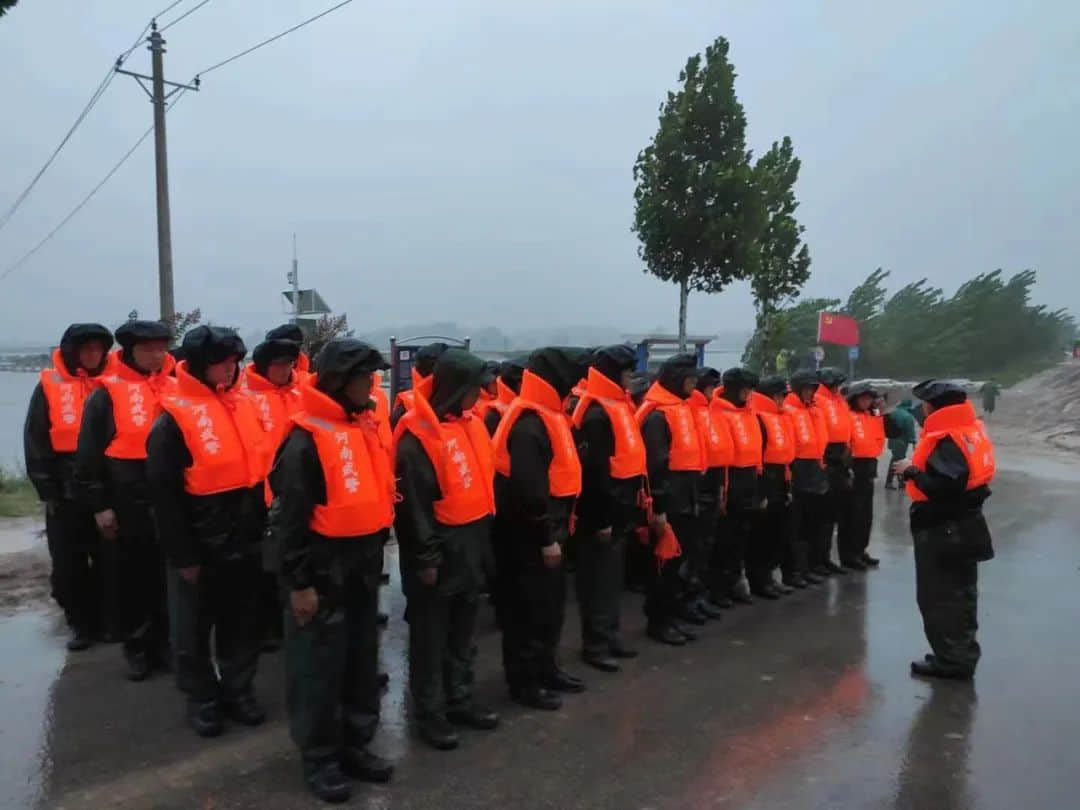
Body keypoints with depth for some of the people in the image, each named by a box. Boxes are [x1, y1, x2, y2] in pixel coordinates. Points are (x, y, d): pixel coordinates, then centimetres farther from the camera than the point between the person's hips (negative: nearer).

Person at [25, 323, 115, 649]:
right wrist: (47, 489, -5)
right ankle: (81, 623, 21)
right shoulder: (50, 386, -1)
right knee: (68, 563, 6)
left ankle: (106, 619, 23)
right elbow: (36, 442, -1)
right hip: (66, 492, -1)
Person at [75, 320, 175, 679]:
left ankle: (162, 643, 25)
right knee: (129, 579, 8)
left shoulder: (175, 389, 6)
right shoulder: (107, 394, -5)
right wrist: (98, 505, -7)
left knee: (165, 577, 10)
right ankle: (136, 647, 23)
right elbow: (89, 455, -4)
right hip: (126, 505, -3)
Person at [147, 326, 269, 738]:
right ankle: (202, 698, 29)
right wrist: (183, 555, -13)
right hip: (200, 544, -5)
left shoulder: (245, 405, 3)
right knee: (194, 627, 11)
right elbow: (163, 493, -14)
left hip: (245, 539, 5)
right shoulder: (174, 419, -15)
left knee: (242, 621, 17)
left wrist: (262, 526, 10)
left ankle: (238, 689, 33)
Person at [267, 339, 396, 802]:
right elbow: (291, 516, -17)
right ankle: (319, 757, 21)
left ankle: (355, 744, 32)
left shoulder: (365, 426, 7)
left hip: (364, 560, 8)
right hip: (325, 564, -8)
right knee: (321, 664, 5)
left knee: (362, 658, 16)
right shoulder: (307, 438, -17)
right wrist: (299, 581, -16)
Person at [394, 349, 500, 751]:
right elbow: (415, 503, -19)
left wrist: (483, 537, 16)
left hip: (470, 544, 8)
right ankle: (430, 712, 18)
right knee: (431, 635, 6)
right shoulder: (419, 435, -19)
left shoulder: (470, 422, 7)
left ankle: (459, 699, 32)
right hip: (439, 548, -8)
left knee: (462, 629, 19)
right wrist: (426, 557, -16)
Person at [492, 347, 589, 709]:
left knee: (550, 602, 19)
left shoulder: (547, 416, 12)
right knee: (529, 607, 0)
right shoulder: (528, 423, -21)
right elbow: (529, 489, -25)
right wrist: (545, 538, -21)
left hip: (546, 527, 10)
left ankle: (546, 668, 32)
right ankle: (524, 680, 13)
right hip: (529, 534, -10)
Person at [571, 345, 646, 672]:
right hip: (604, 511, -10)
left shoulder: (618, 406, 14)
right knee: (600, 579, -1)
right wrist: (601, 518, -21)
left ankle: (609, 636, 28)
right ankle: (595, 645, 9)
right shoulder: (597, 414, -17)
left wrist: (632, 507, 17)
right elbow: (594, 470, -21)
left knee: (612, 578, 17)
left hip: (620, 508, 10)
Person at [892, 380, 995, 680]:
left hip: (942, 531, -10)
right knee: (959, 594, 18)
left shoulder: (948, 442, -23)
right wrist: (918, 471, 7)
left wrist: (912, 471, -20)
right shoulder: (969, 432, 9)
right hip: (963, 527, 10)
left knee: (937, 597, 1)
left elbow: (943, 488, -32)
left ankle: (951, 659, 8)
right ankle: (962, 655, 29)